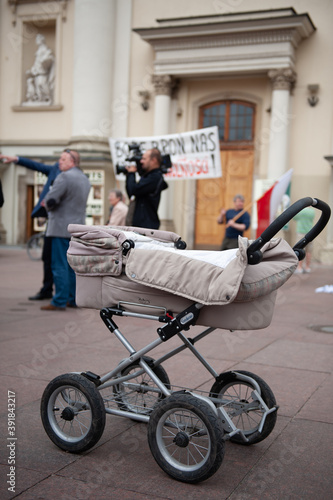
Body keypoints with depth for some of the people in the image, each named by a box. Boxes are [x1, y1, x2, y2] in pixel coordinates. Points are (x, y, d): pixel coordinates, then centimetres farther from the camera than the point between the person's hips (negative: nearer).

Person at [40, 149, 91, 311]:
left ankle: (60, 302, -2)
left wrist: (47, 204, 4)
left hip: (62, 228, -9)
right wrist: (50, 203, 17)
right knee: (73, 265, 13)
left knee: (60, 266, -5)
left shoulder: (65, 177, -14)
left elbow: (50, 200, -19)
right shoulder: (85, 179, 15)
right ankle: (74, 299, 17)